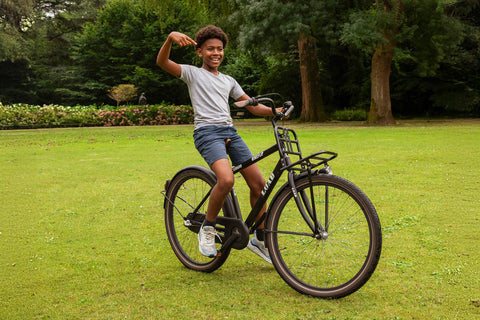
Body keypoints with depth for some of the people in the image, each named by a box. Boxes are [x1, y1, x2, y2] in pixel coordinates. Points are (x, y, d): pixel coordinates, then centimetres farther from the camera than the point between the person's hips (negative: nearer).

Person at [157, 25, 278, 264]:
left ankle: (260, 240, 13)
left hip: (230, 132, 6)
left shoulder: (228, 81, 25)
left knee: (259, 184, -3)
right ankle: (207, 229, -6)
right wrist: (171, 38, -23)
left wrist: (274, 111, 2)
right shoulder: (193, 73, 11)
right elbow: (162, 62, -5)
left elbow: (253, 107, 21)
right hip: (207, 132, -5)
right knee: (226, 180, -29)